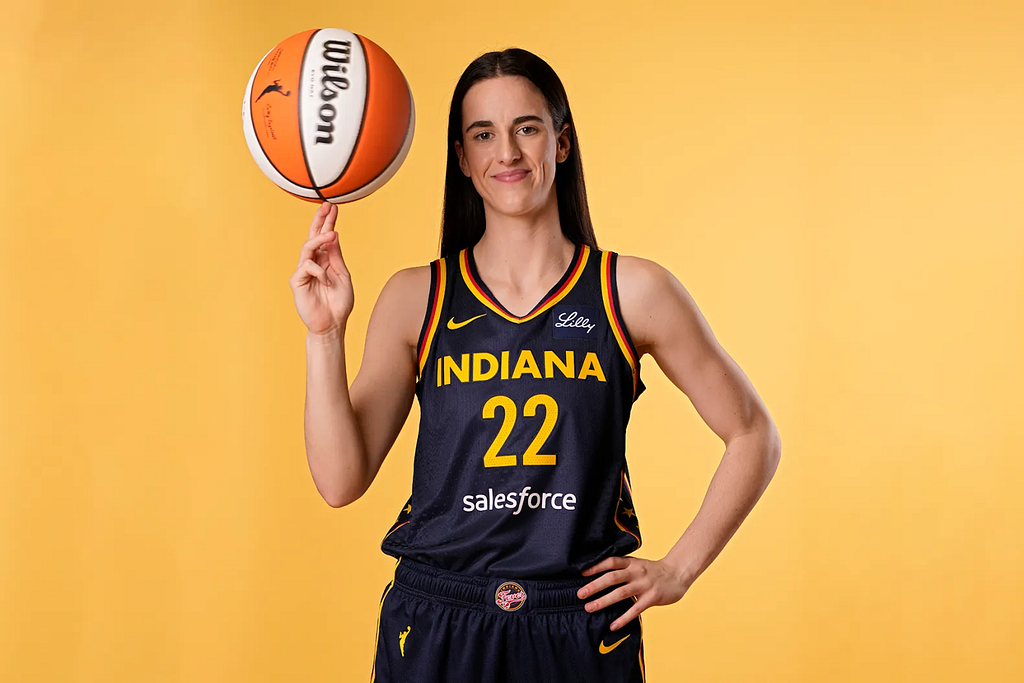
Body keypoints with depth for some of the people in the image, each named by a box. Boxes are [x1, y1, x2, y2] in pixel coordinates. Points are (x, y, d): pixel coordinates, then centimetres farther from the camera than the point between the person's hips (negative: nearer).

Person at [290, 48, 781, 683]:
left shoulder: (633, 291, -2)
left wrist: (678, 569, 1)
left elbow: (754, 436, 7)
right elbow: (341, 480, -5)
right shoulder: (415, 299, 0)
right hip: (436, 630, 1)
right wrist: (325, 335, -14)